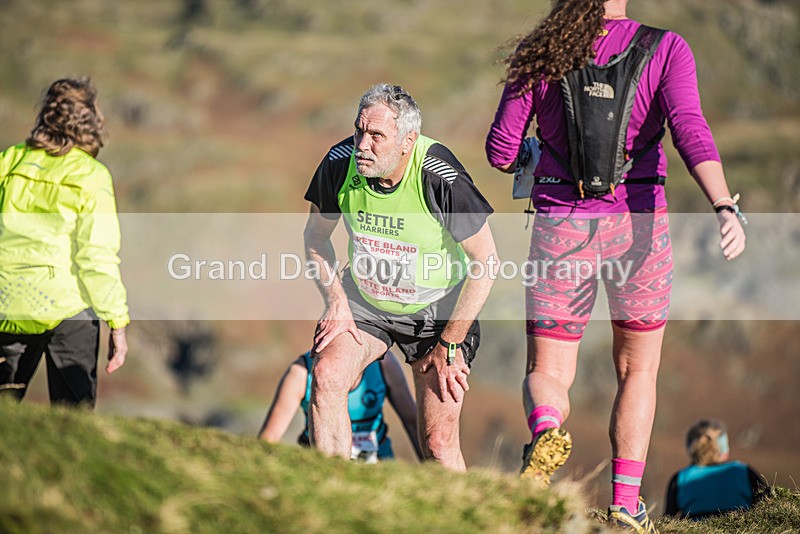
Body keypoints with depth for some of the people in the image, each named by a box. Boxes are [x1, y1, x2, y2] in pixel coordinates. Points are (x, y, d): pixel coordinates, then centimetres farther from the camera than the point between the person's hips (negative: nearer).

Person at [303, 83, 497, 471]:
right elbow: (316, 238, 5)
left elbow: (486, 261, -17)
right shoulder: (340, 162, -16)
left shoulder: (439, 177, -27)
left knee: (439, 443, -10)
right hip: (363, 299, 3)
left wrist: (449, 344, -15)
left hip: (438, 306, -3)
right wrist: (335, 301, -9)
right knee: (326, 375, -24)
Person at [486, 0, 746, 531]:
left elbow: (501, 151, 2)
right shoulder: (664, 50, -5)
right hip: (638, 228, -1)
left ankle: (547, 430, -25)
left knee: (547, 375, 10)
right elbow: (690, 130, -21)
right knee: (638, 369, 19)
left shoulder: (537, 56, 1)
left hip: (562, 228, 1)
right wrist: (725, 207, -30)